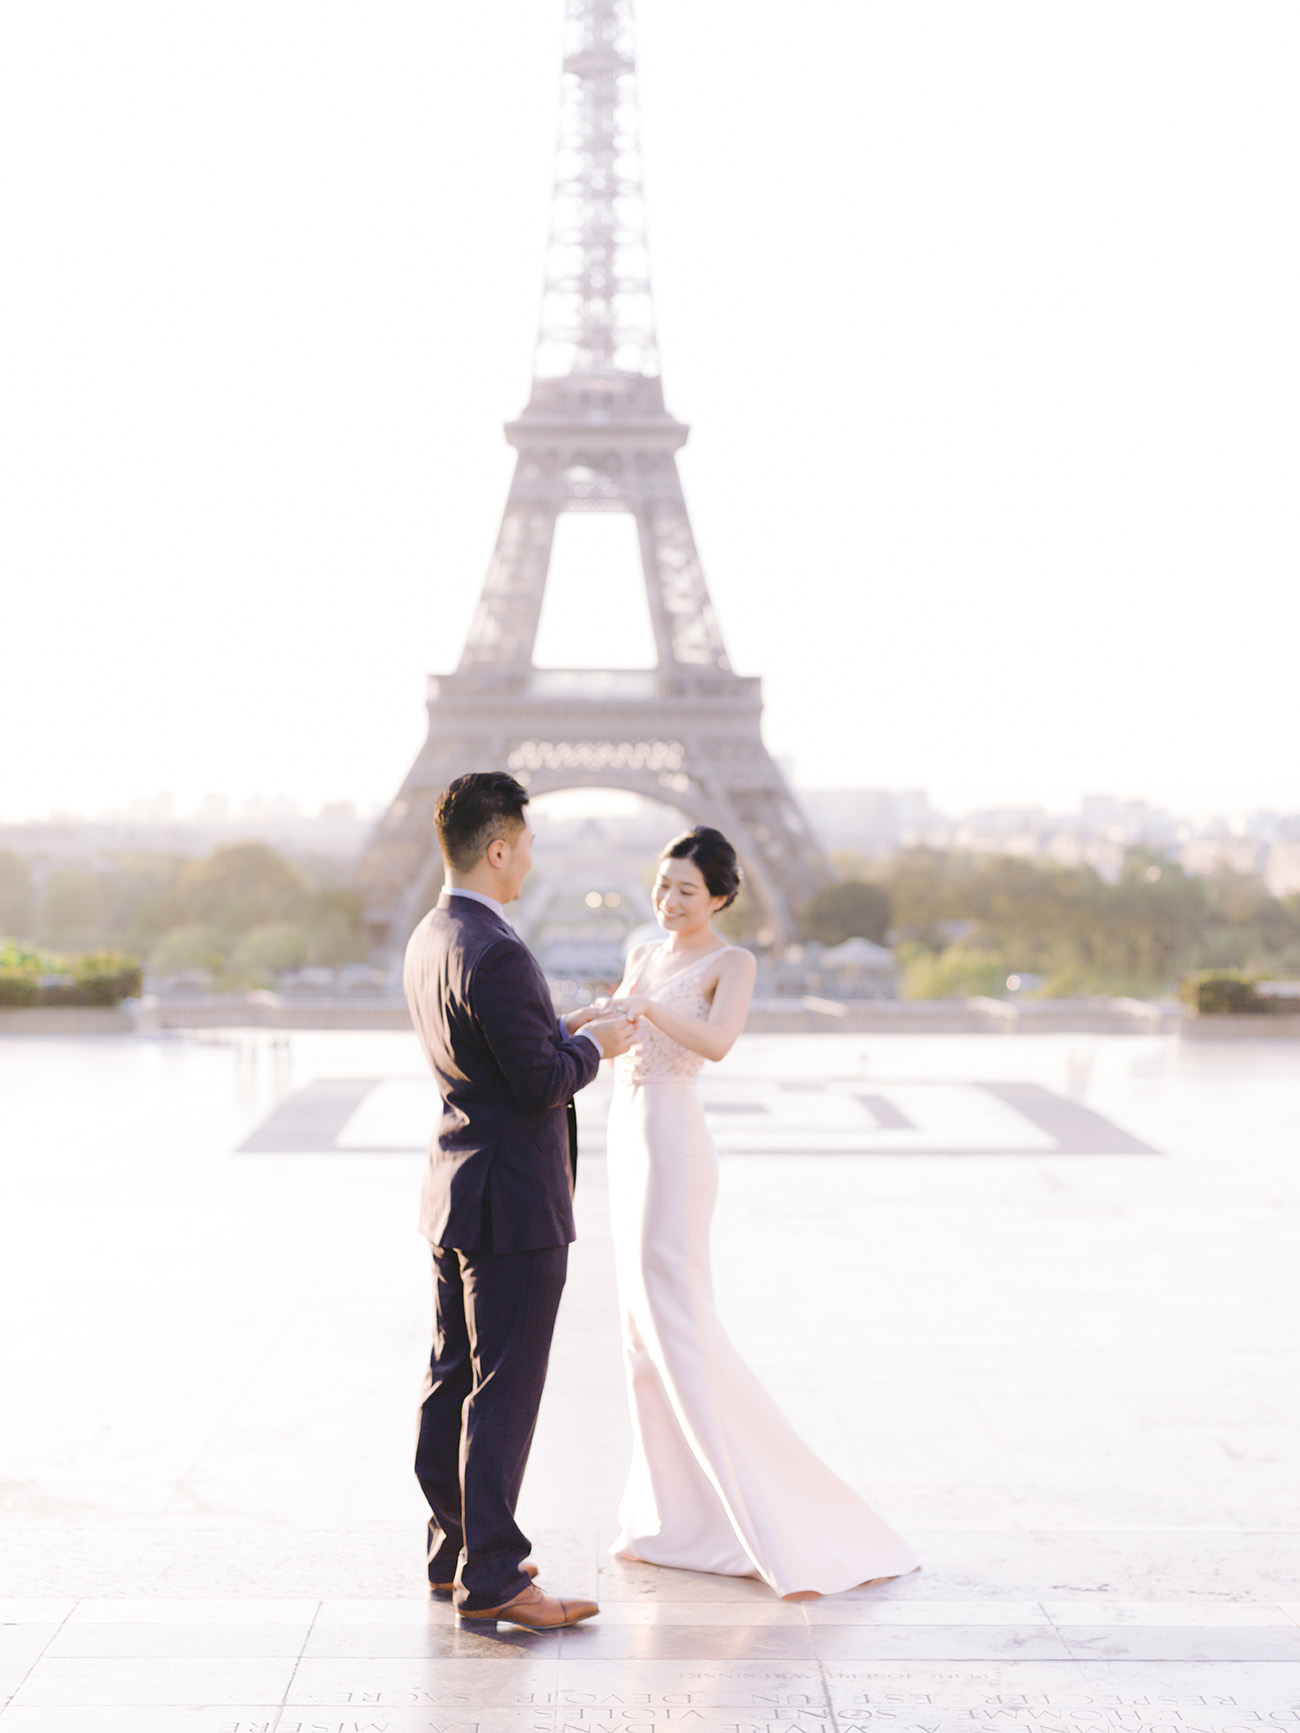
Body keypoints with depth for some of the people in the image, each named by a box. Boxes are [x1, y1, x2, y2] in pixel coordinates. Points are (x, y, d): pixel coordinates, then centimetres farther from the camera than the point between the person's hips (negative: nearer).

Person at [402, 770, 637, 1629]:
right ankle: (490, 1577, 1)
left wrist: (568, 1031, 13)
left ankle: (454, 1550, 26)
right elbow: (541, 1085, -21)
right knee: (503, 1391, -4)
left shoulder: (429, 939, 9)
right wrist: (596, 1046, -5)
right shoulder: (495, 954, -22)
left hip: (456, 1192, 10)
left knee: (453, 1380, 15)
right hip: (514, 1203, -10)